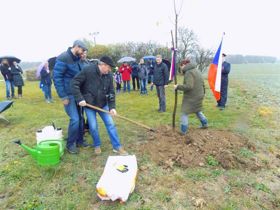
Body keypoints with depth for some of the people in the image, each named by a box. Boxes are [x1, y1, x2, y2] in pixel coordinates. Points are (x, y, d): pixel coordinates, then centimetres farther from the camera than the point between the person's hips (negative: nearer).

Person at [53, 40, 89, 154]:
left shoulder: (77, 59, 9)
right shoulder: (63, 58, -15)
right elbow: (56, 77, -17)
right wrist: (63, 96, -18)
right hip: (68, 94, -7)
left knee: (80, 117, 11)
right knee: (75, 119, -8)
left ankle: (79, 140, 26)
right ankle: (70, 144, 11)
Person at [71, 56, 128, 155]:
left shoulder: (108, 75, -6)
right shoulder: (88, 70, -19)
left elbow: (111, 92, -3)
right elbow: (74, 83, -17)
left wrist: (112, 107, -14)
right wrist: (80, 99, -23)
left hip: (103, 104, 4)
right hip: (89, 104, -3)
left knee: (110, 124, 2)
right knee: (93, 126, 1)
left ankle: (117, 146, 14)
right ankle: (97, 145, 27)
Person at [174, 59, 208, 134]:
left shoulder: (189, 72, -18)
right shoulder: (196, 70, 13)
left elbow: (188, 86, -29)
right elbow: (202, 83, 17)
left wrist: (178, 87, -20)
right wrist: (203, 92, 26)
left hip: (191, 97, -9)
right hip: (199, 96, 9)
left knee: (184, 113, 1)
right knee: (197, 110, 28)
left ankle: (183, 130, 6)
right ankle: (205, 123, 40)